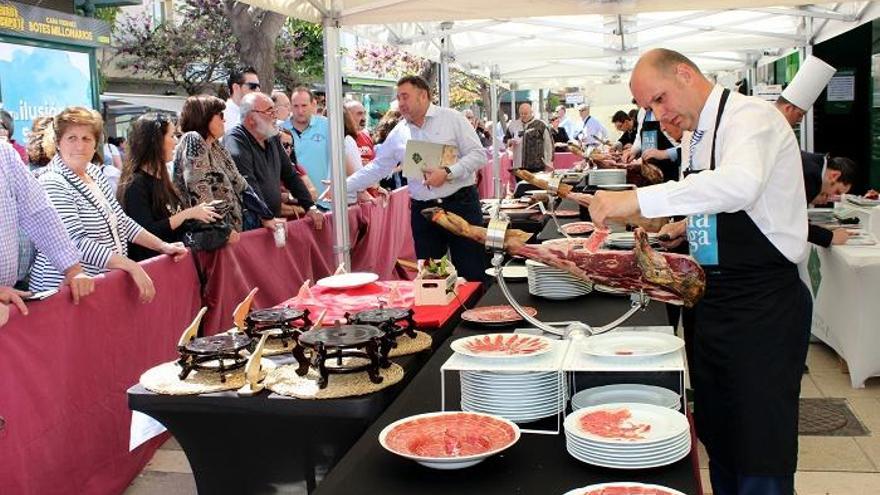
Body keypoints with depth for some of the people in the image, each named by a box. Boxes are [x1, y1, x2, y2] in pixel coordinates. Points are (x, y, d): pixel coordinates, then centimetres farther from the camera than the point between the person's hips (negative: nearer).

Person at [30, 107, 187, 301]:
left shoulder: (94, 172, 9)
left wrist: (162, 246, 7)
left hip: (105, 282, 7)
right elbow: (77, 242, -23)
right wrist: (132, 267, -27)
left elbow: (121, 221, 15)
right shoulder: (52, 184, -15)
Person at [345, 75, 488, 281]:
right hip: (422, 210, 4)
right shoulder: (398, 134, 9)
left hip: (460, 204, -3)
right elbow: (376, 168, 13)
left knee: (473, 274, -1)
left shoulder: (452, 118, -2)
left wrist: (448, 173, -18)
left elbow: (478, 155, -6)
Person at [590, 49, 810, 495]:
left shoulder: (749, 116, -15)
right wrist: (690, 225, 8)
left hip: (764, 307, -9)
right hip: (714, 303, 9)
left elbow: (740, 185, -37)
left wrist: (639, 199, -38)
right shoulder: (703, 133, 13)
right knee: (718, 439, 18)